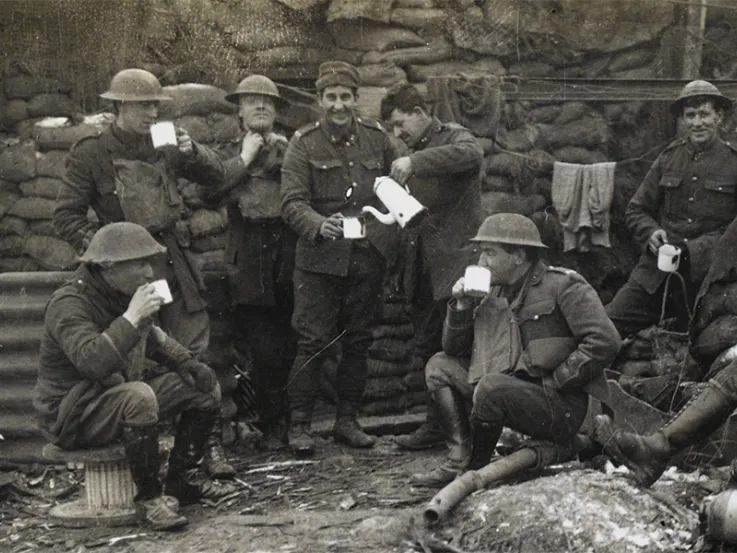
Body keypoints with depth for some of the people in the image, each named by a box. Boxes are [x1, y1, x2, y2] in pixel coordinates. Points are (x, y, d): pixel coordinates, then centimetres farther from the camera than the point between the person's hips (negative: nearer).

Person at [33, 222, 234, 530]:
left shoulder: (124, 294, 4)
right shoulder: (69, 304, -23)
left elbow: (154, 338, 22)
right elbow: (91, 361, -40)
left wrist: (189, 363, 5)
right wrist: (132, 317, -37)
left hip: (125, 391, 9)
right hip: (74, 415, -9)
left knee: (206, 387, 4)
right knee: (139, 397, -39)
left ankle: (182, 477, 15)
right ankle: (149, 498, -23)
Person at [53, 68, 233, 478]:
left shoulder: (163, 146, 9)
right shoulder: (91, 154, -3)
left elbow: (214, 175, 15)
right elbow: (67, 217, -3)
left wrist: (192, 151, -4)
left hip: (175, 260, 3)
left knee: (196, 356, 1)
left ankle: (210, 445, 8)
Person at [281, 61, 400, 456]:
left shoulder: (376, 138, 8)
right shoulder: (304, 144, -3)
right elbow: (291, 201, -12)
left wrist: (389, 235, 1)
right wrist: (320, 225, -31)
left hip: (368, 257, 4)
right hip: (320, 258, -4)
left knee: (358, 341, 10)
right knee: (312, 341, -5)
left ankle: (347, 420, 22)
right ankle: (298, 425, 4)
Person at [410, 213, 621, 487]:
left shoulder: (563, 286, -8)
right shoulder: (494, 293, 13)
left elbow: (604, 342, -19)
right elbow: (454, 349, 16)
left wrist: (555, 381, -17)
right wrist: (462, 306, -1)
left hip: (563, 407, -8)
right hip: (510, 394, 8)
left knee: (493, 385, -33)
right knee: (439, 366, 5)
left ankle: (474, 470, -13)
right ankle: (459, 456, -8)